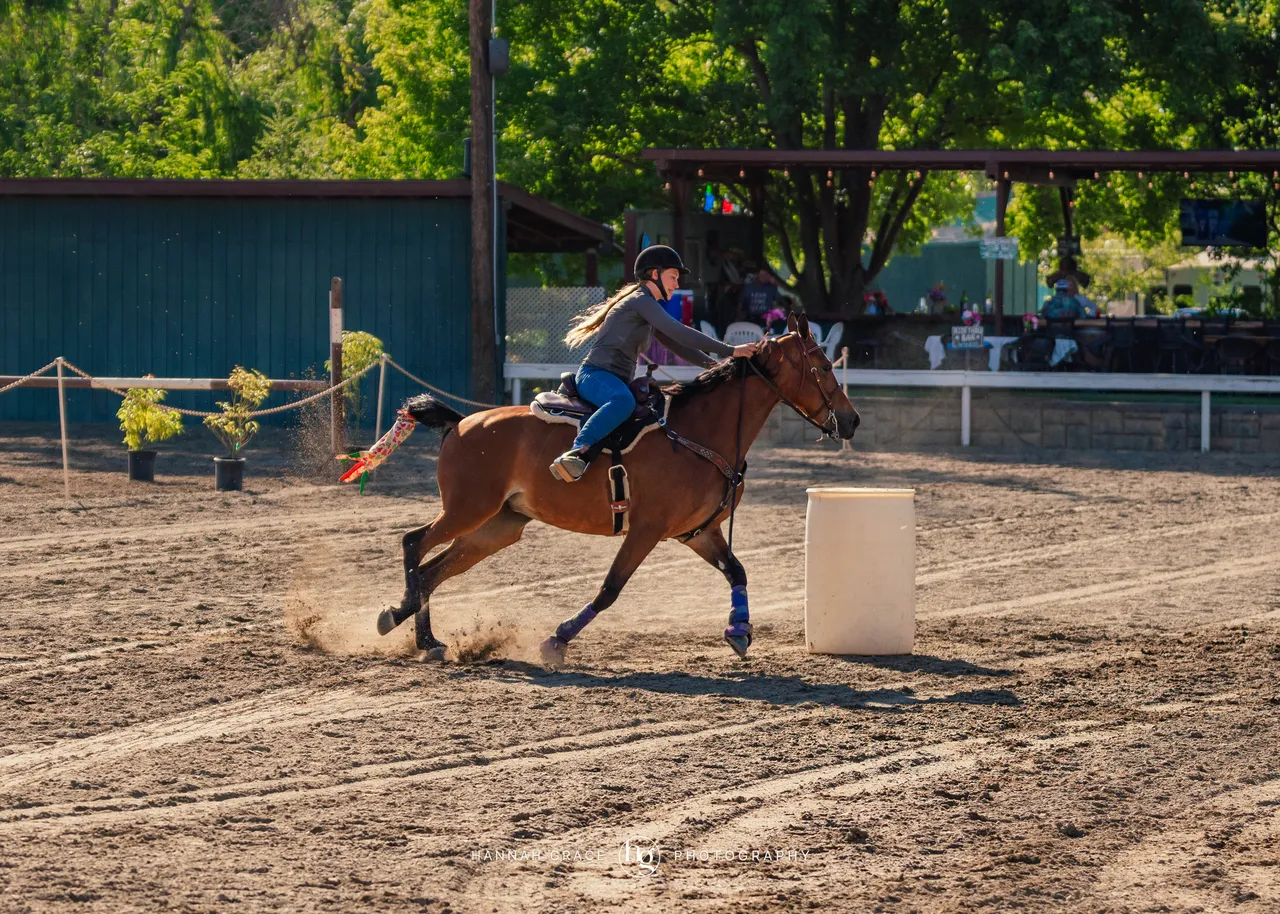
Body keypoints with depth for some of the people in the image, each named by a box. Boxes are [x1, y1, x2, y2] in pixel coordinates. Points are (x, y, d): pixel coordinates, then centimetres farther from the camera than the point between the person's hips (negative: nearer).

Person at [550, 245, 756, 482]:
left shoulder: (650, 307, 25)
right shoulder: (641, 301, -6)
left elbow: (676, 345, 25)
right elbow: (678, 333, -16)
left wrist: (714, 365, 10)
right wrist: (730, 351, -17)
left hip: (619, 381, 11)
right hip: (596, 376, -11)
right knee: (623, 401, -41)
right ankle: (576, 453, -49)